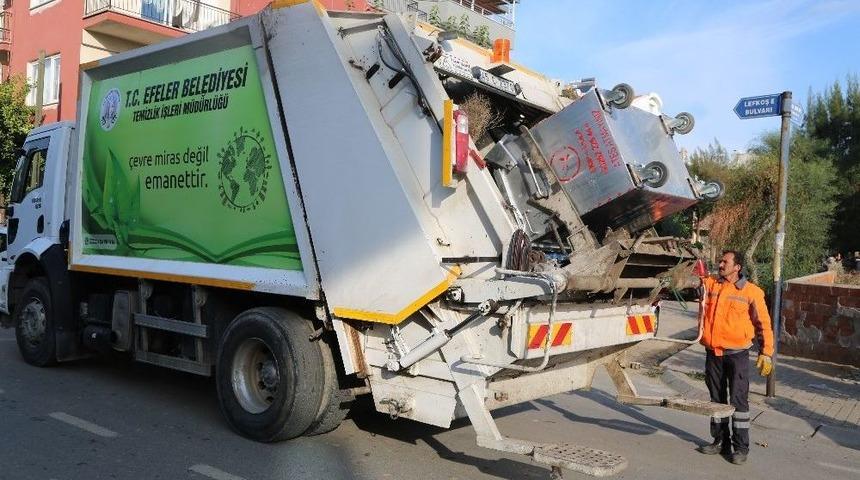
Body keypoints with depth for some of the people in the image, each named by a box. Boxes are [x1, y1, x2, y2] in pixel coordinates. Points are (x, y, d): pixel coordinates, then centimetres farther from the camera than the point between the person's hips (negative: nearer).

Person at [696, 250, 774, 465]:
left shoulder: (751, 292, -3)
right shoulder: (710, 284, 5)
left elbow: (763, 323, 0)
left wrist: (766, 352, -4)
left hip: (737, 353, -4)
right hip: (713, 353, 4)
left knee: (738, 400, -2)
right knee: (717, 398, 14)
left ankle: (741, 447, 9)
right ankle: (720, 441, 28)